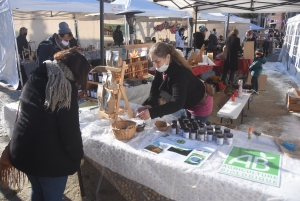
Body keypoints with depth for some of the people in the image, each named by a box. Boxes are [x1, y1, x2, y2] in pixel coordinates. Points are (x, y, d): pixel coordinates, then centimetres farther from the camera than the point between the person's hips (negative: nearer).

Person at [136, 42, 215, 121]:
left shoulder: (180, 73, -41)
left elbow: (177, 103, -52)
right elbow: (155, 87, -12)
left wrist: (152, 112, -63)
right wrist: (150, 104, -32)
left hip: (201, 102, -7)